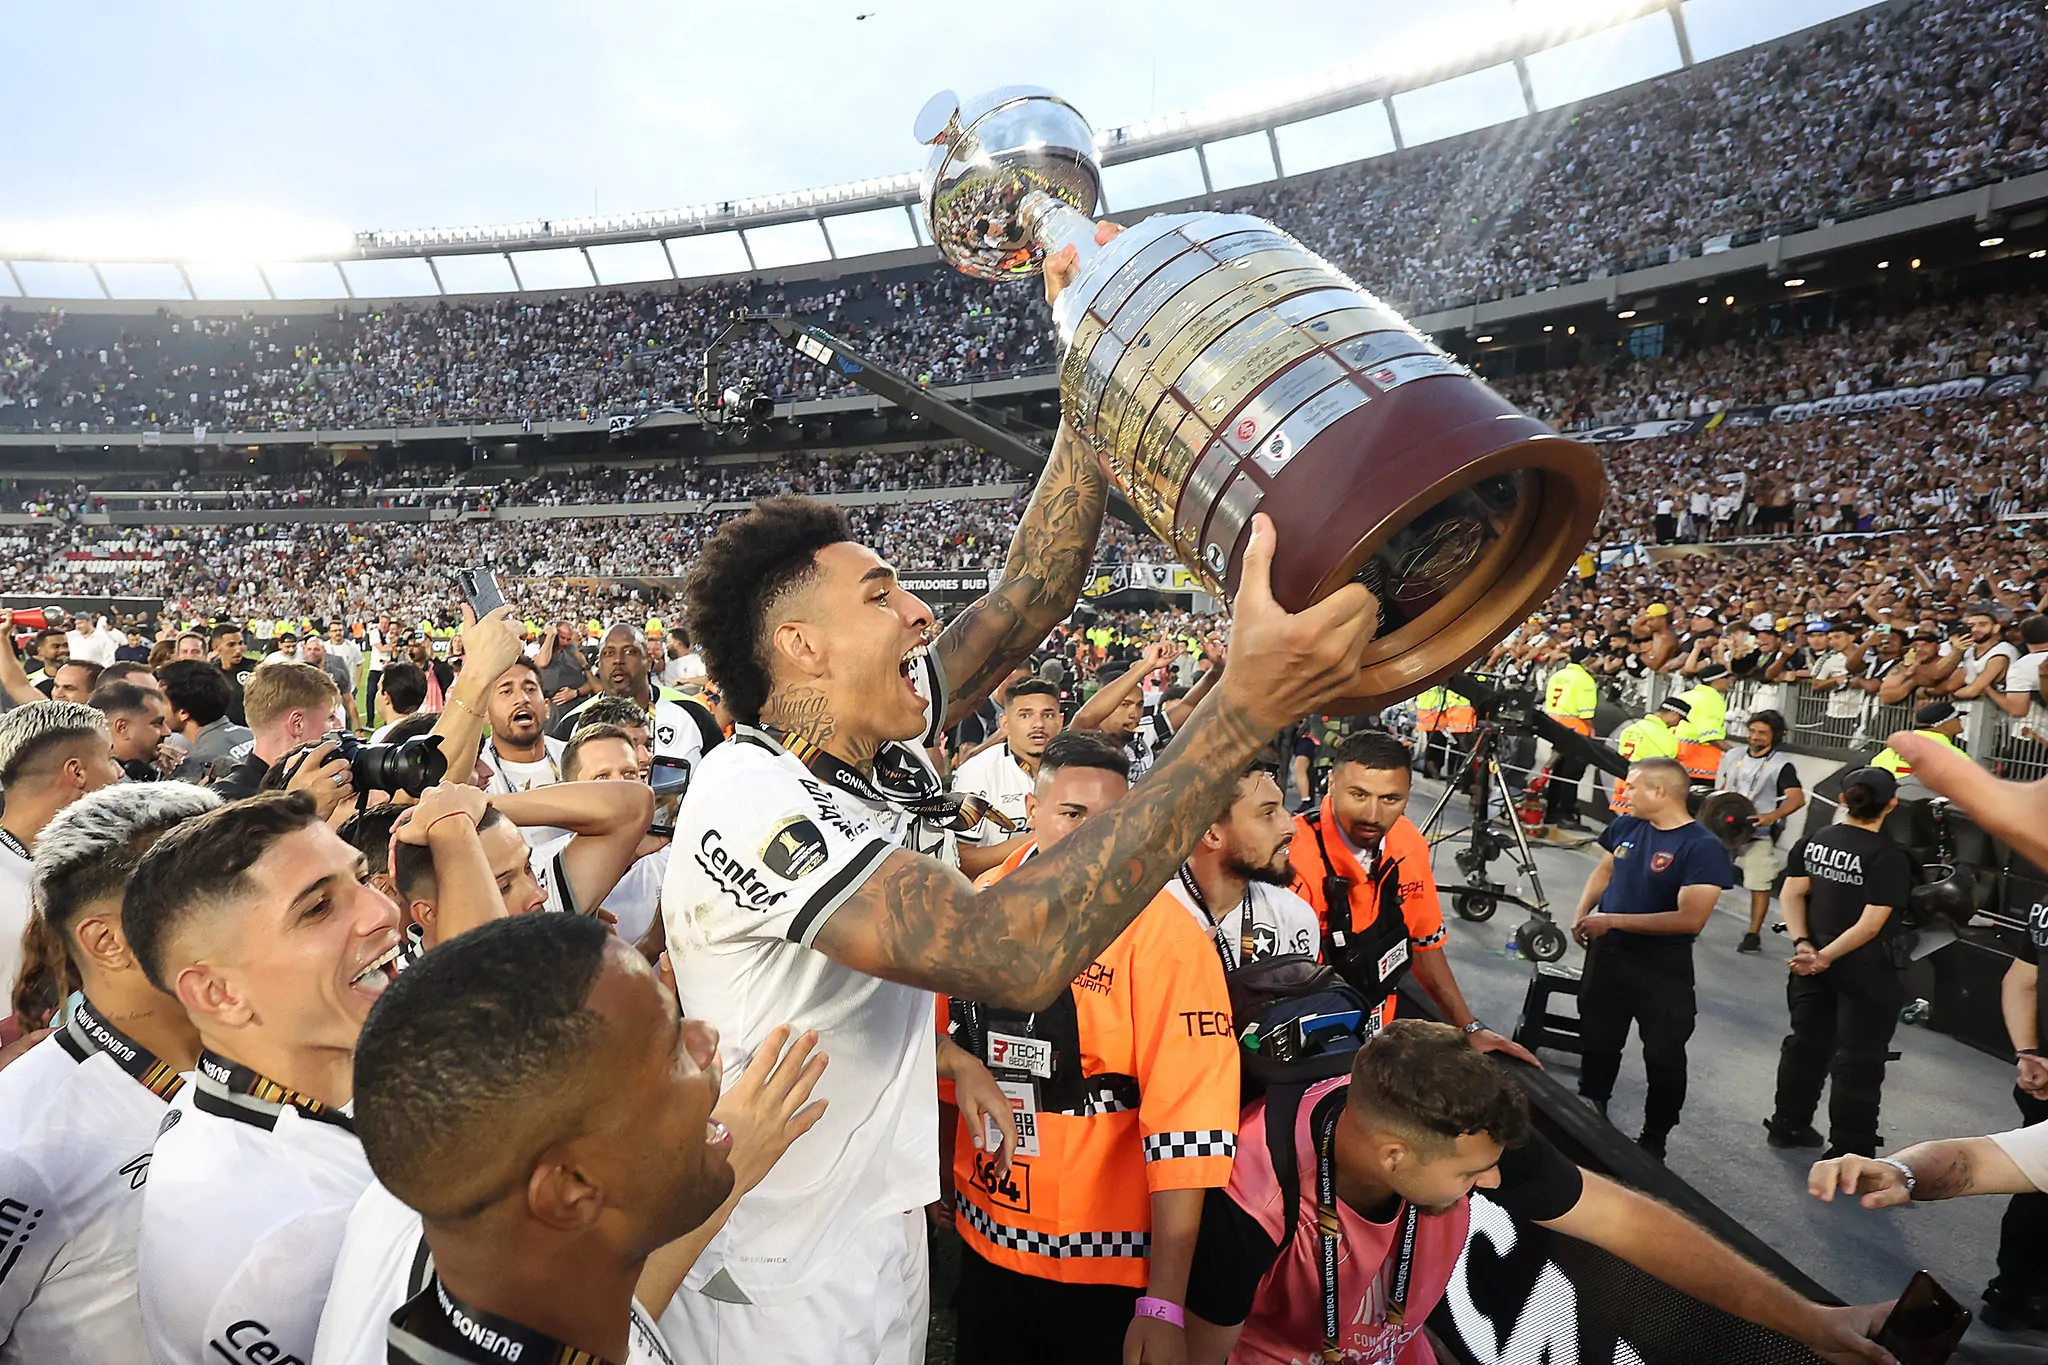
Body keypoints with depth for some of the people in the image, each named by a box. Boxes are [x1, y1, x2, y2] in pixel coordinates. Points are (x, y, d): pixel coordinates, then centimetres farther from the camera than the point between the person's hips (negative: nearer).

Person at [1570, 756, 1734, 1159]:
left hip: (1664, 966, -6)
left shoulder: (1703, 848, -21)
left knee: (1664, 1055, 7)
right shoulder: (1625, 827, -2)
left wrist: (1613, 920, -25)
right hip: (1607, 951, 6)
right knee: (1597, 1041, 19)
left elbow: (1691, 919, -26)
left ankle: (1655, 1138, 25)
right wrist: (1581, 913, -3)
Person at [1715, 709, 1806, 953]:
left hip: (1759, 834, -5)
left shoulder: (1781, 765, -7)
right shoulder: (1733, 756, 10)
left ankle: (1753, 934, 8)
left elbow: (1798, 798, -19)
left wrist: (1771, 816, -35)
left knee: (1759, 885, -2)